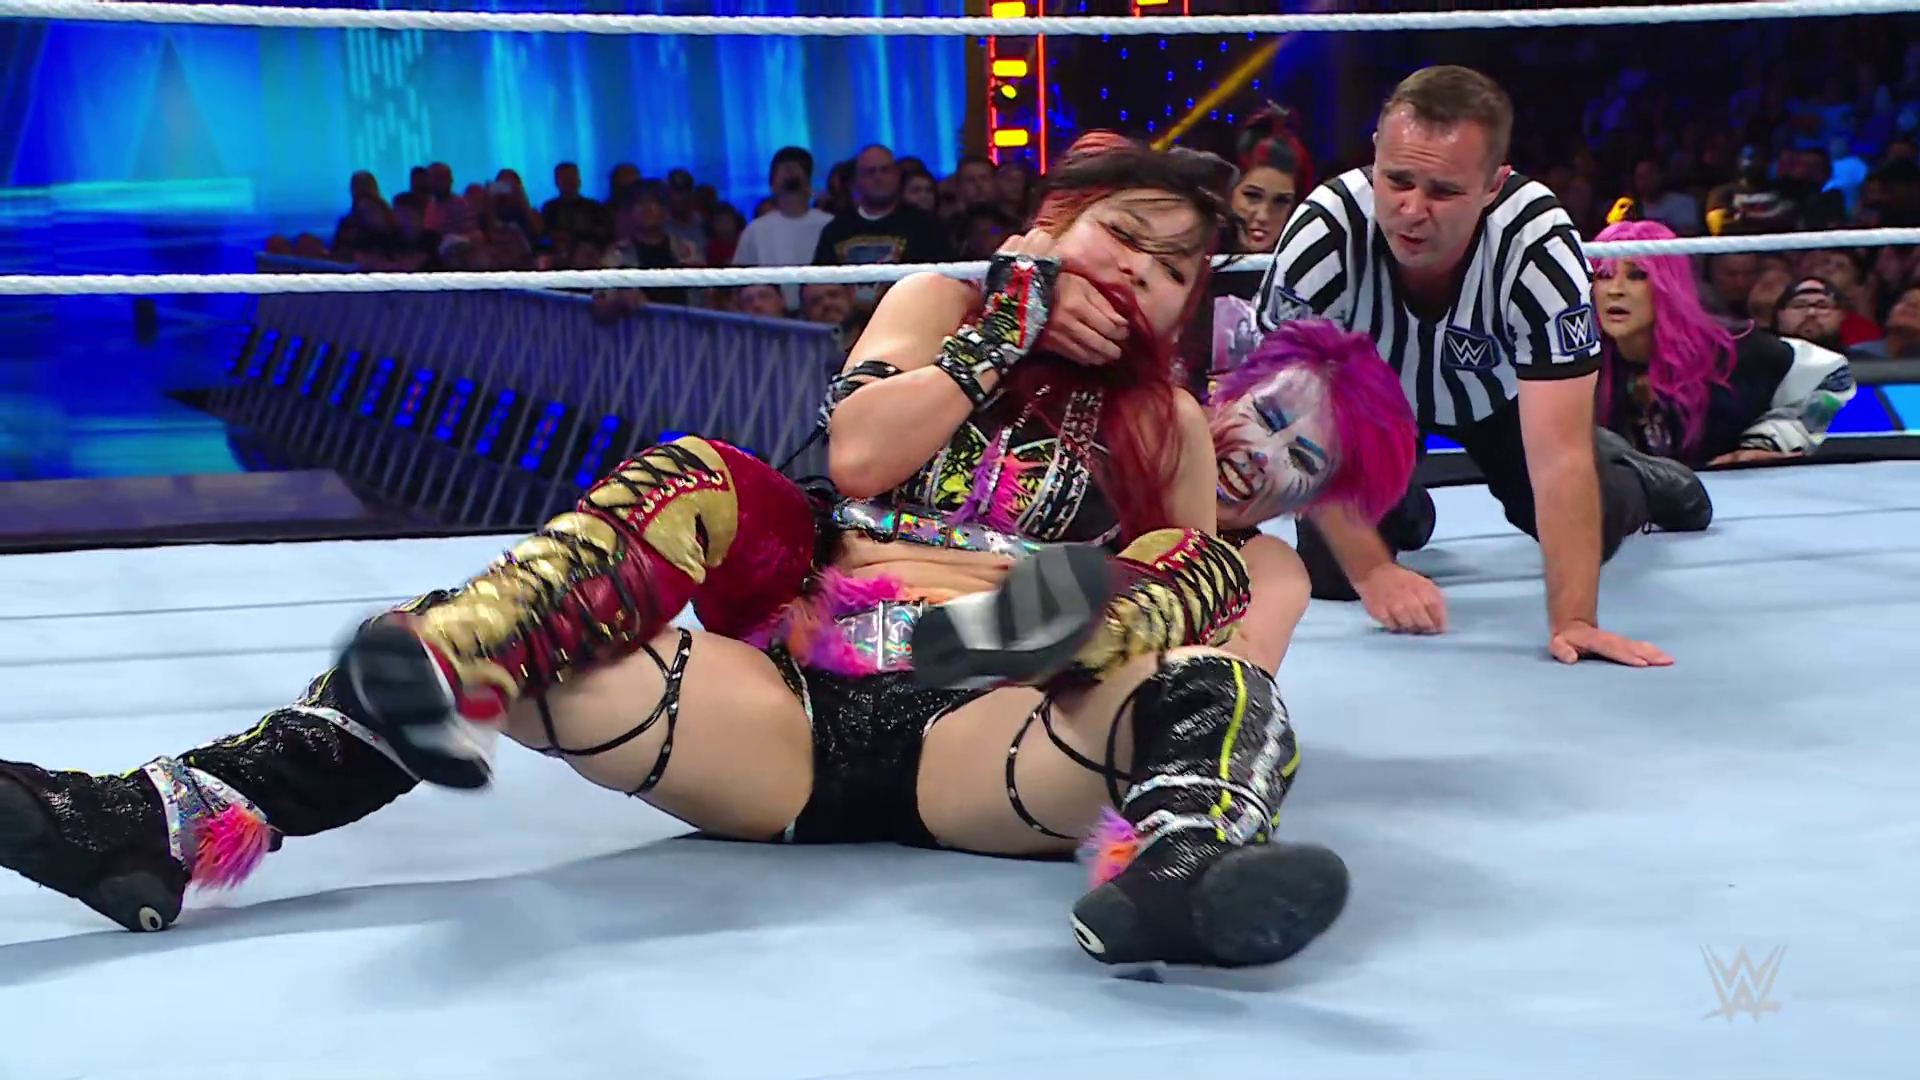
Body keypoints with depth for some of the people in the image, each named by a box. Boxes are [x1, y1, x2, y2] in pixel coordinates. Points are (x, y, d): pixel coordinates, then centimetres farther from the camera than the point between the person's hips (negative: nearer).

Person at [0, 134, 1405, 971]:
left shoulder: (1169, 424, 20)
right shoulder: (945, 301, 20)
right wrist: (1014, 328, 4)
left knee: (1223, 698, -28)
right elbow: (859, 455, 1)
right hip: (788, 702, 1)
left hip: (979, 742, -1)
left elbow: (1229, 605, 8)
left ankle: (1172, 871, -69)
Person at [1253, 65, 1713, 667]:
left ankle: (1641, 483, 38)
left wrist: (1572, 620, -46)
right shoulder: (1322, 234, -38)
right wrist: (1371, 570, -31)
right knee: (1329, 571, -10)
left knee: (1591, 529, 1)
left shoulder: (1539, 247, -40)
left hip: (1501, 394, 0)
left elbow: (1559, 454, -40)